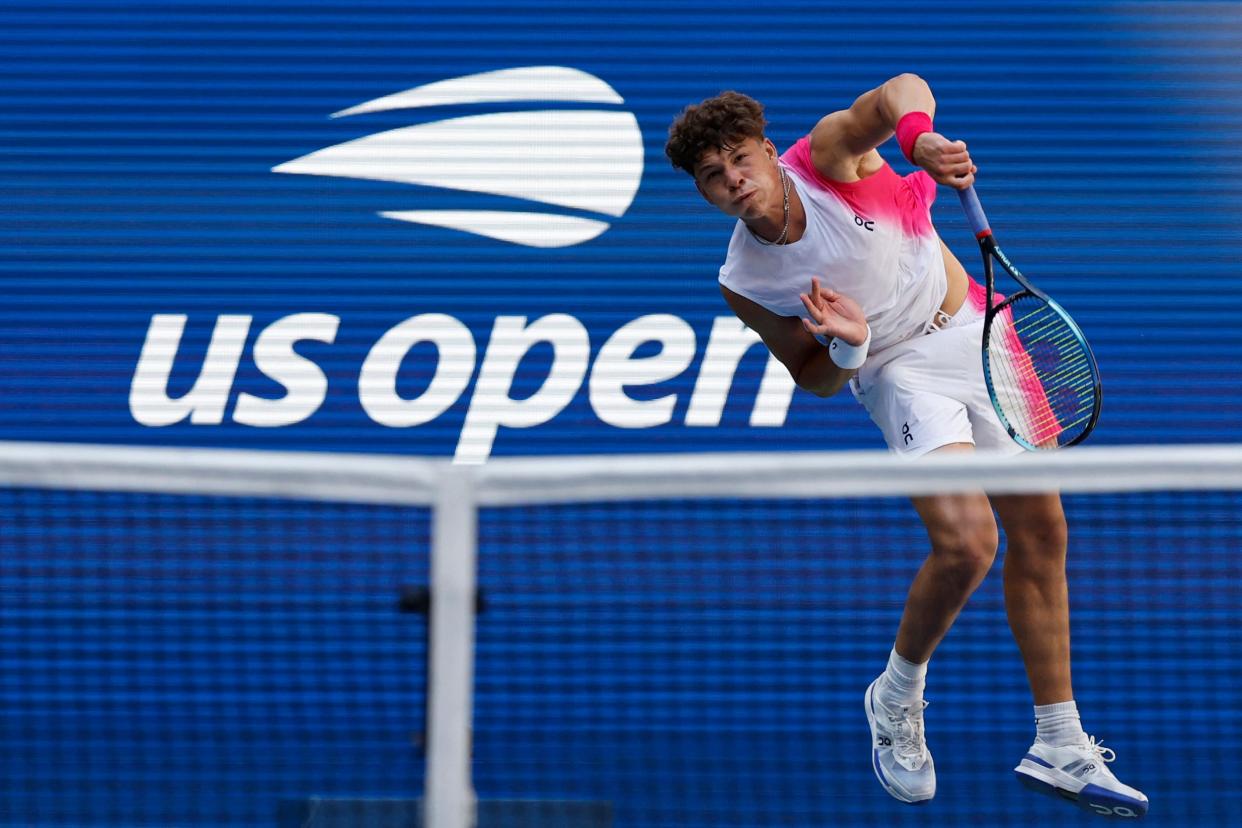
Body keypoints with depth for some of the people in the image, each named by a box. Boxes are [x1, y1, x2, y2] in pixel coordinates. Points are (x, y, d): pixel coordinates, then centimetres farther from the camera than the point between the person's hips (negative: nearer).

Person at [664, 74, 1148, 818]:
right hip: (903, 372, -3)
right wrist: (847, 346, -24)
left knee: (1041, 532, 6)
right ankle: (897, 700, 4)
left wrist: (920, 136, -51)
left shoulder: (827, 155, -17)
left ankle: (1061, 750, 18)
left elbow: (900, 93, -31)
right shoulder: (744, 283, -14)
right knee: (966, 540, -25)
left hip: (978, 333, 3)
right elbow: (817, 380, -3)